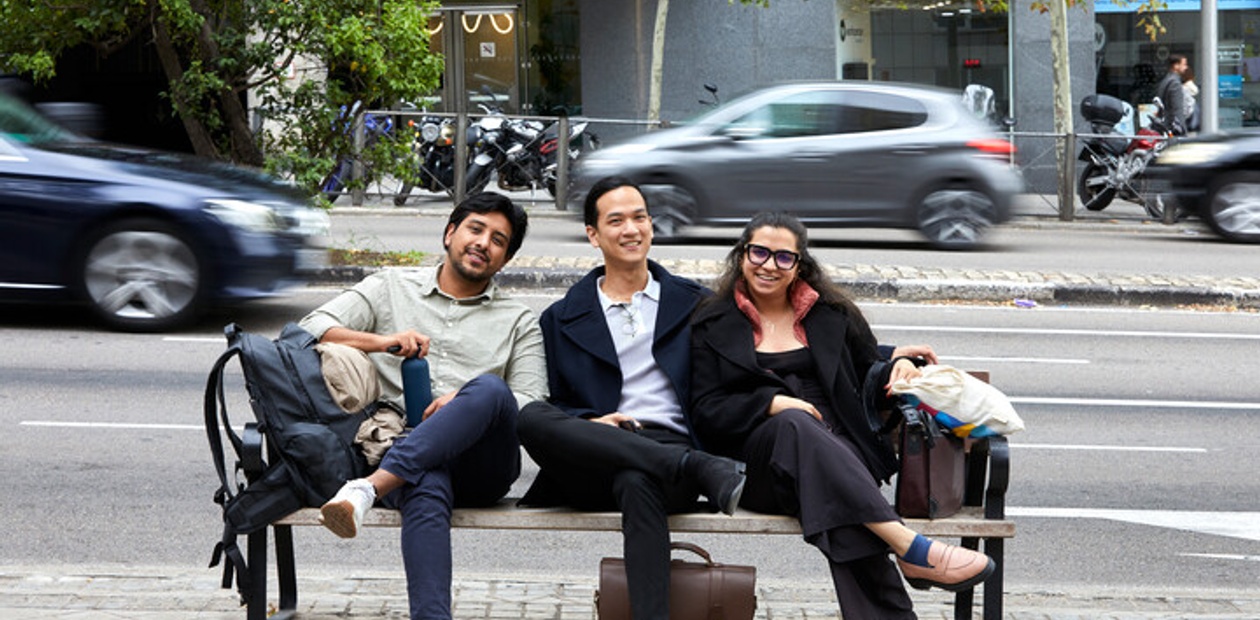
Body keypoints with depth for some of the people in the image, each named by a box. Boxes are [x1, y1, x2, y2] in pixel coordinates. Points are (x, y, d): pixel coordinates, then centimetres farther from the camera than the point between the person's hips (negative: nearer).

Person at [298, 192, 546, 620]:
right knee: (427, 491, -39)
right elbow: (311, 329, 10)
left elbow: (532, 408, 10)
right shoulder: (390, 288, 23)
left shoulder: (519, 323, 24)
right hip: (404, 453, -1)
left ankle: (369, 488, -45)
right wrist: (381, 341, -8)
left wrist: (469, 404, -11)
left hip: (480, 465, 1)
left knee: (490, 388, -34)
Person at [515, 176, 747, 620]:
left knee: (638, 484, -40)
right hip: (594, 466, 2)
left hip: (670, 447, -2)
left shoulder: (695, 304, 20)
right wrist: (589, 424, -7)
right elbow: (551, 405, 15)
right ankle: (703, 470, -34)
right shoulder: (562, 318, 21)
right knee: (531, 417, -33)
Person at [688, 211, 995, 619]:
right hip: (756, 460, -1)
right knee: (794, 425, -38)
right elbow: (706, 412, 5)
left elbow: (871, 380, 24)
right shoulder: (712, 325, 15)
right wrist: (772, 404, -11)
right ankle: (910, 548, -46)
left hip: (838, 449, 2)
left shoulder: (832, 315, 22)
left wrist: (897, 365, 0)